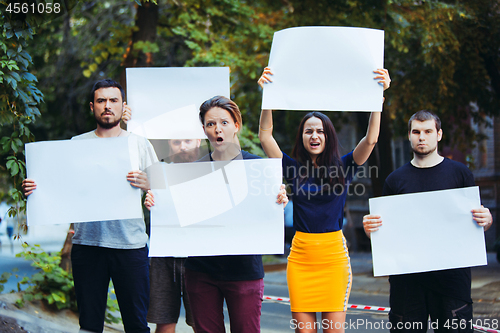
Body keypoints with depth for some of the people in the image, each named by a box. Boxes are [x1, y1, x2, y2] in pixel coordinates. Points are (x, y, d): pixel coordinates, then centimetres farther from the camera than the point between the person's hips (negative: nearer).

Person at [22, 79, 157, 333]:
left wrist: (146, 184, -16)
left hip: (130, 243, -1)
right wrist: (34, 189, -8)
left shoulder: (139, 144, 8)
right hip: (86, 243, 1)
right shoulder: (77, 144, 12)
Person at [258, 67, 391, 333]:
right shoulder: (294, 169, 6)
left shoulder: (343, 168, 4)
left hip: (334, 254, -1)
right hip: (300, 256, 1)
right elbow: (265, 134, -2)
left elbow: (370, 139, -9)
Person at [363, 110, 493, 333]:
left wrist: (486, 220, -14)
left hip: (451, 271, -1)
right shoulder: (396, 179, 10)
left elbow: (481, 221, 9)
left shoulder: (459, 173, 7)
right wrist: (369, 228, -9)